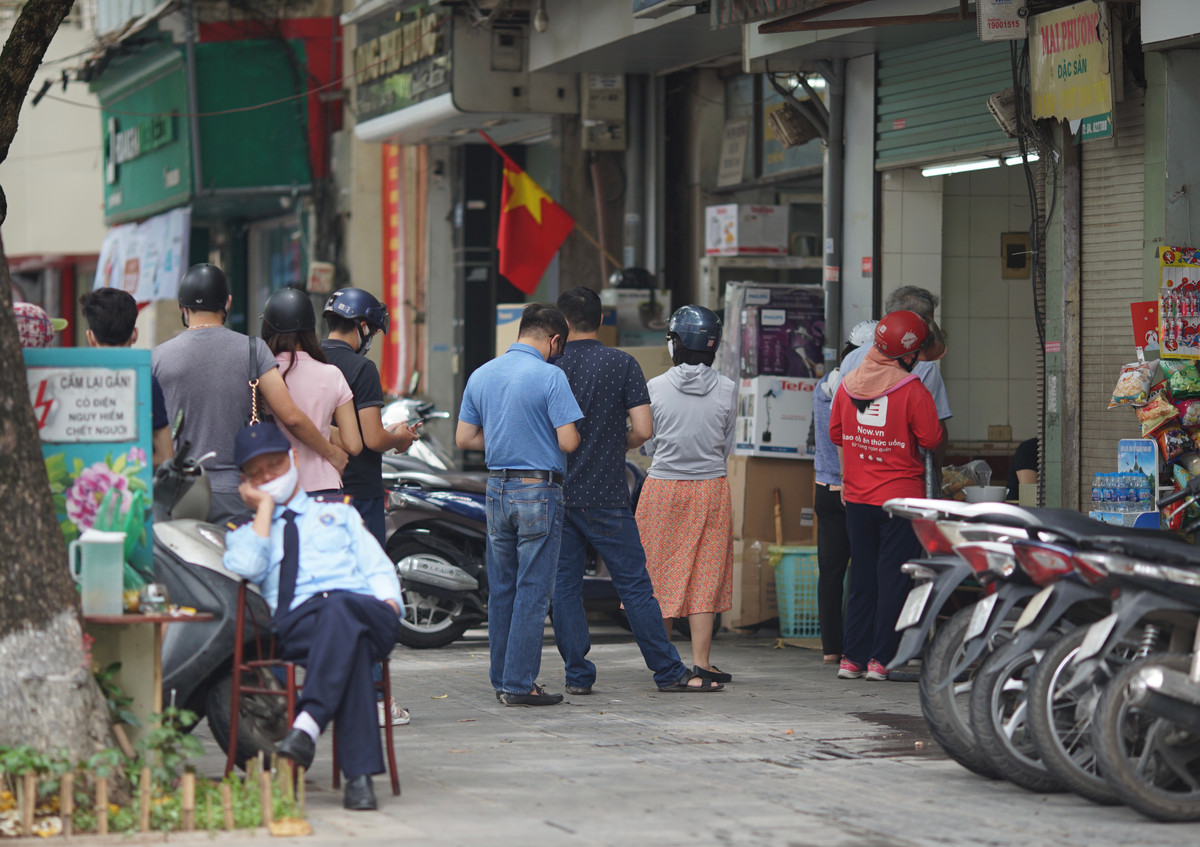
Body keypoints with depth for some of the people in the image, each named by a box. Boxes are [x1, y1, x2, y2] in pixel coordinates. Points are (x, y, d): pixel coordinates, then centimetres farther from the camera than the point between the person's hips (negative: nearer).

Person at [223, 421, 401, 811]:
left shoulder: (339, 514, 34)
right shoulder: (245, 533, 30)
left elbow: (379, 569, 20)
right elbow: (247, 566, 3)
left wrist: (388, 605, -3)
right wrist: (265, 505, 14)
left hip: (365, 610, 1)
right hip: (296, 623, -1)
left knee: (339, 609, -40)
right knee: (351, 643, -40)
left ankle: (308, 725, -54)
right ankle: (359, 774, -48)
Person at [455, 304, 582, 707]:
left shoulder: (481, 375, 8)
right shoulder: (550, 377, -12)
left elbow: (464, 438, 11)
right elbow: (568, 442, -14)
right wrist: (542, 436, 7)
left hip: (497, 490, 6)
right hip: (539, 491, -6)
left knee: (501, 590, 12)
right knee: (533, 592, -2)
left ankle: (502, 680, 16)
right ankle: (519, 684, -3)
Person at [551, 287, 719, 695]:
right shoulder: (622, 363, -4)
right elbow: (643, 429, -9)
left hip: (557, 490, 2)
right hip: (605, 495, -2)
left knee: (564, 585, 8)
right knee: (634, 584, 2)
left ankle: (577, 674, 7)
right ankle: (668, 671, 6)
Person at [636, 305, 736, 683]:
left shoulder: (656, 388, -8)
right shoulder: (726, 390, -5)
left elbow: (648, 445, 2)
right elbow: (727, 447, 4)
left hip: (663, 486, -1)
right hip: (711, 488, 1)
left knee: (662, 572, 10)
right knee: (705, 576, 6)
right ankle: (701, 662, 1)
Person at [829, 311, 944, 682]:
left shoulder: (848, 384, 2)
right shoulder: (912, 390, -14)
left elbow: (836, 434, 12)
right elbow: (932, 439, -10)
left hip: (857, 498, 5)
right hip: (900, 497, -5)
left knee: (862, 578, 13)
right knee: (893, 578, 2)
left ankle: (852, 657, 11)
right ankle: (880, 659, 0)